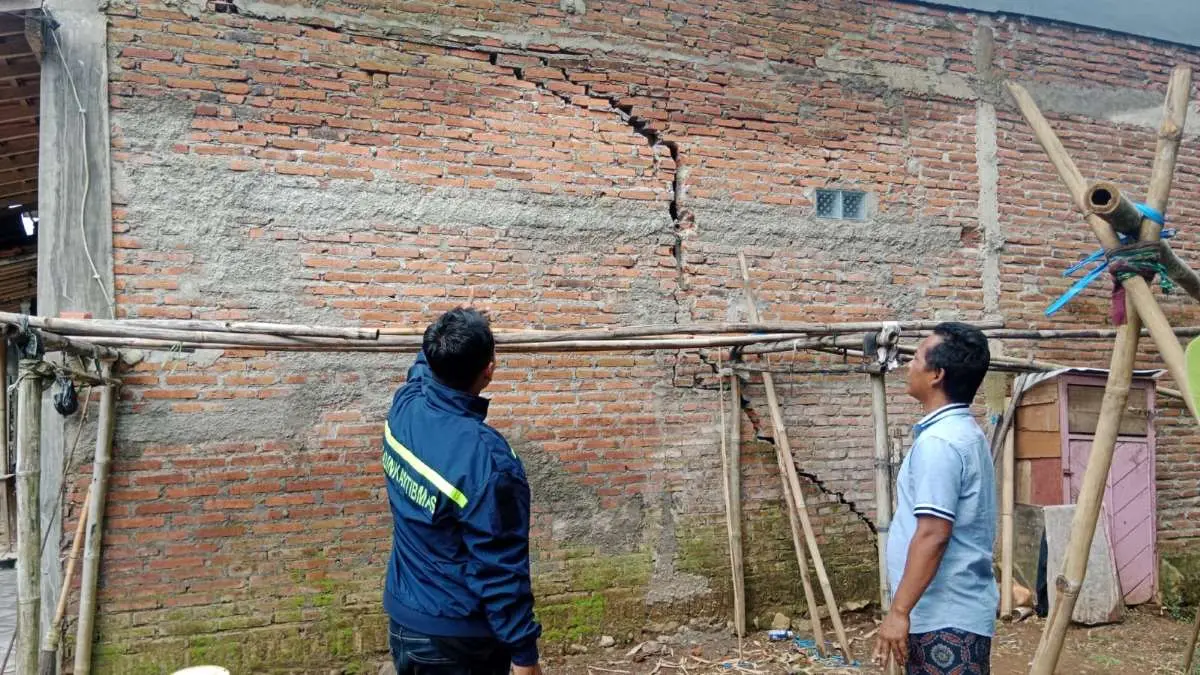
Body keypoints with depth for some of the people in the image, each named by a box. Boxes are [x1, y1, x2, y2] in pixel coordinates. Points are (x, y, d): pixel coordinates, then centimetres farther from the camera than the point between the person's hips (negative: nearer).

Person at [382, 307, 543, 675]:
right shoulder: (486, 460, -30)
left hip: (402, 617, 7)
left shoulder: (404, 407, -9)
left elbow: (426, 365, 17)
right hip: (455, 638, -7)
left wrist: (446, 339, 35)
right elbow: (500, 571, -24)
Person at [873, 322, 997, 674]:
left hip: (946, 617, -10)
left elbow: (933, 535, -25)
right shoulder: (964, 432, 13)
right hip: (952, 610, 10)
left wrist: (899, 610, -22)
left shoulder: (938, 441, -19)